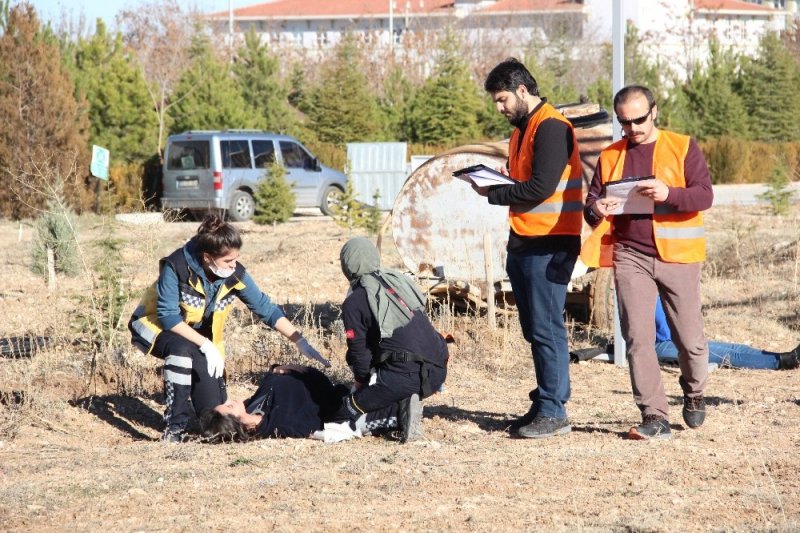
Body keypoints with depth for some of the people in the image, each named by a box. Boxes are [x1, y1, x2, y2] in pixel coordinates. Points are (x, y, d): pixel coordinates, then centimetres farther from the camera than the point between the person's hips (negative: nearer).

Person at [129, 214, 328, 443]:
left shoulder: (235, 274, -17)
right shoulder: (176, 267, -31)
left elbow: (266, 309, -9)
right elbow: (167, 316, -29)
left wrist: (300, 341, -17)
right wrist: (205, 345, -35)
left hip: (201, 336, 4)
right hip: (157, 326, -4)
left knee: (214, 410, -4)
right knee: (182, 350, -40)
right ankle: (174, 426, -27)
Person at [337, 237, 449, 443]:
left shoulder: (354, 302, -1)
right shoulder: (398, 280, 17)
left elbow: (360, 351, 2)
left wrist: (360, 382, 22)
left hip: (405, 375, -6)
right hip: (438, 370, 6)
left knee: (350, 410, 8)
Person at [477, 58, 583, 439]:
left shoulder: (551, 128, -13)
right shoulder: (521, 130, 19)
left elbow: (540, 188, -19)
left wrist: (493, 194, -10)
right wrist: (501, 179, 4)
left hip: (549, 245, -10)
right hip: (523, 242, 10)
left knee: (546, 328, -8)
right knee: (534, 329, 11)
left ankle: (553, 413, -6)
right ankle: (544, 405, 17)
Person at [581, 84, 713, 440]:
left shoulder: (683, 148, 2)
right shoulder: (610, 157, 12)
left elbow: (705, 195, -7)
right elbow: (592, 200, 11)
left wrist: (669, 194, -25)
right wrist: (595, 210, -13)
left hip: (677, 255, -2)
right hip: (630, 257, 2)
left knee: (689, 338, 4)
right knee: (638, 338, -7)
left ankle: (694, 394, 33)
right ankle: (655, 418, -5)